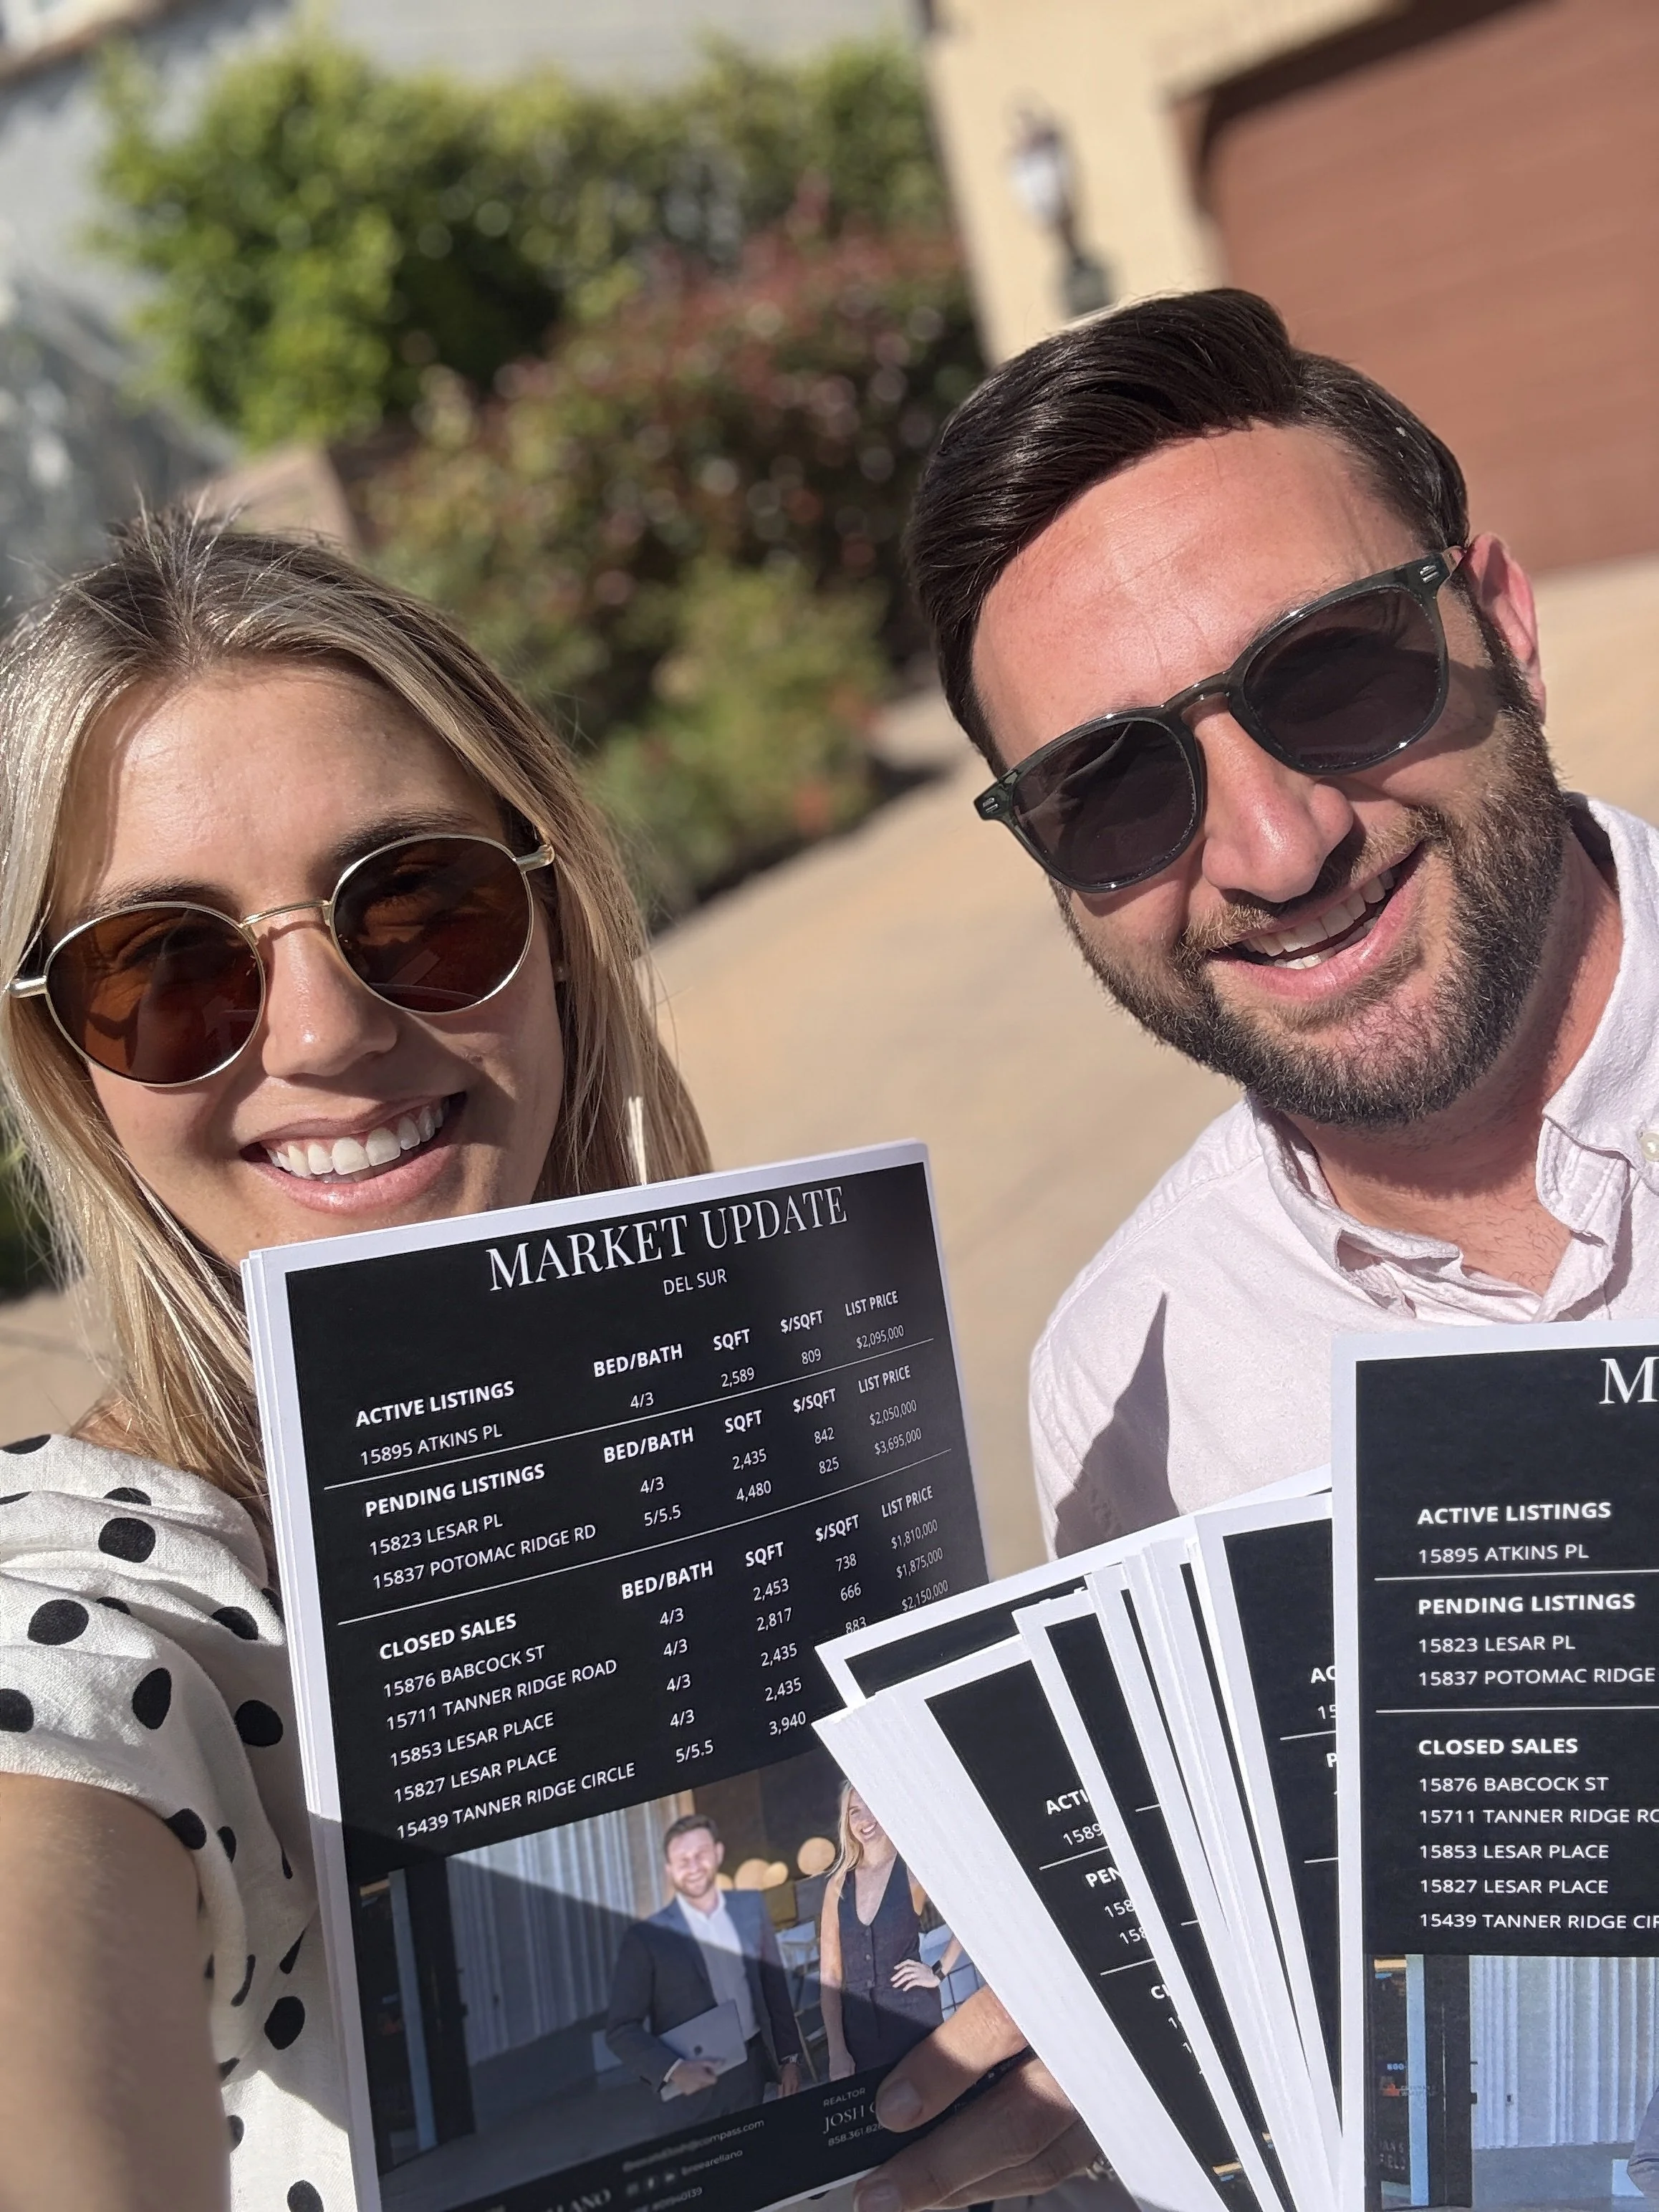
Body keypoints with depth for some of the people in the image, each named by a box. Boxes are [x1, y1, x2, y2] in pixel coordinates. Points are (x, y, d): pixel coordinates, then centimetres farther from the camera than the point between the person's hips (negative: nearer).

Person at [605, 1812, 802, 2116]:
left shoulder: (751, 1908, 4)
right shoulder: (648, 1937, -8)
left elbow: (775, 1988, 11)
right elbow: (621, 2029, -8)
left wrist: (789, 2056, 9)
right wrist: (673, 2069, -19)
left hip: (754, 2072, 3)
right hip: (696, 2085, -3)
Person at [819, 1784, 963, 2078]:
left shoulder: (913, 1869, -3)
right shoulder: (838, 1885, 6)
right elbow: (830, 1974, 6)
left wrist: (940, 1972, -6)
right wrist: (837, 2052, 0)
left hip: (913, 2018, -3)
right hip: (859, 2028, 3)